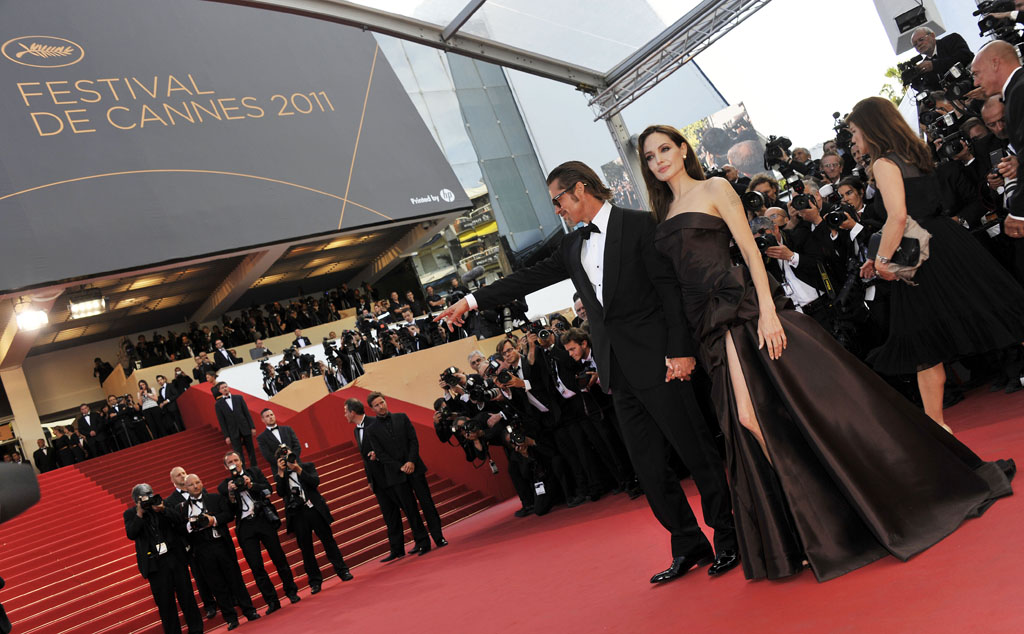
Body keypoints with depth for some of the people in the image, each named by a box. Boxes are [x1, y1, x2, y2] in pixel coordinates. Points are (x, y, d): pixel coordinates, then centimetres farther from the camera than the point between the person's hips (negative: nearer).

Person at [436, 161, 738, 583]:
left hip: (656, 361, -6)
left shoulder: (638, 225, -4)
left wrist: (680, 350, -15)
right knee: (649, 465, 8)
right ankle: (689, 547, 19)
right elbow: (531, 278, 20)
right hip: (618, 371, 7)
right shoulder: (573, 247, 16)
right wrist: (472, 300, 18)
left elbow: (671, 288, -9)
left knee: (697, 451, 1)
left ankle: (729, 541, 15)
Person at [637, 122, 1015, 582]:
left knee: (814, 390, -6)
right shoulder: (664, 217, 19)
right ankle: (802, 522, 6)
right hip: (709, 324, 4)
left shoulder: (714, 189, 4)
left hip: (742, 306, -4)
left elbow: (750, 248, -5)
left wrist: (767, 308, -17)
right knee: (748, 418, -6)